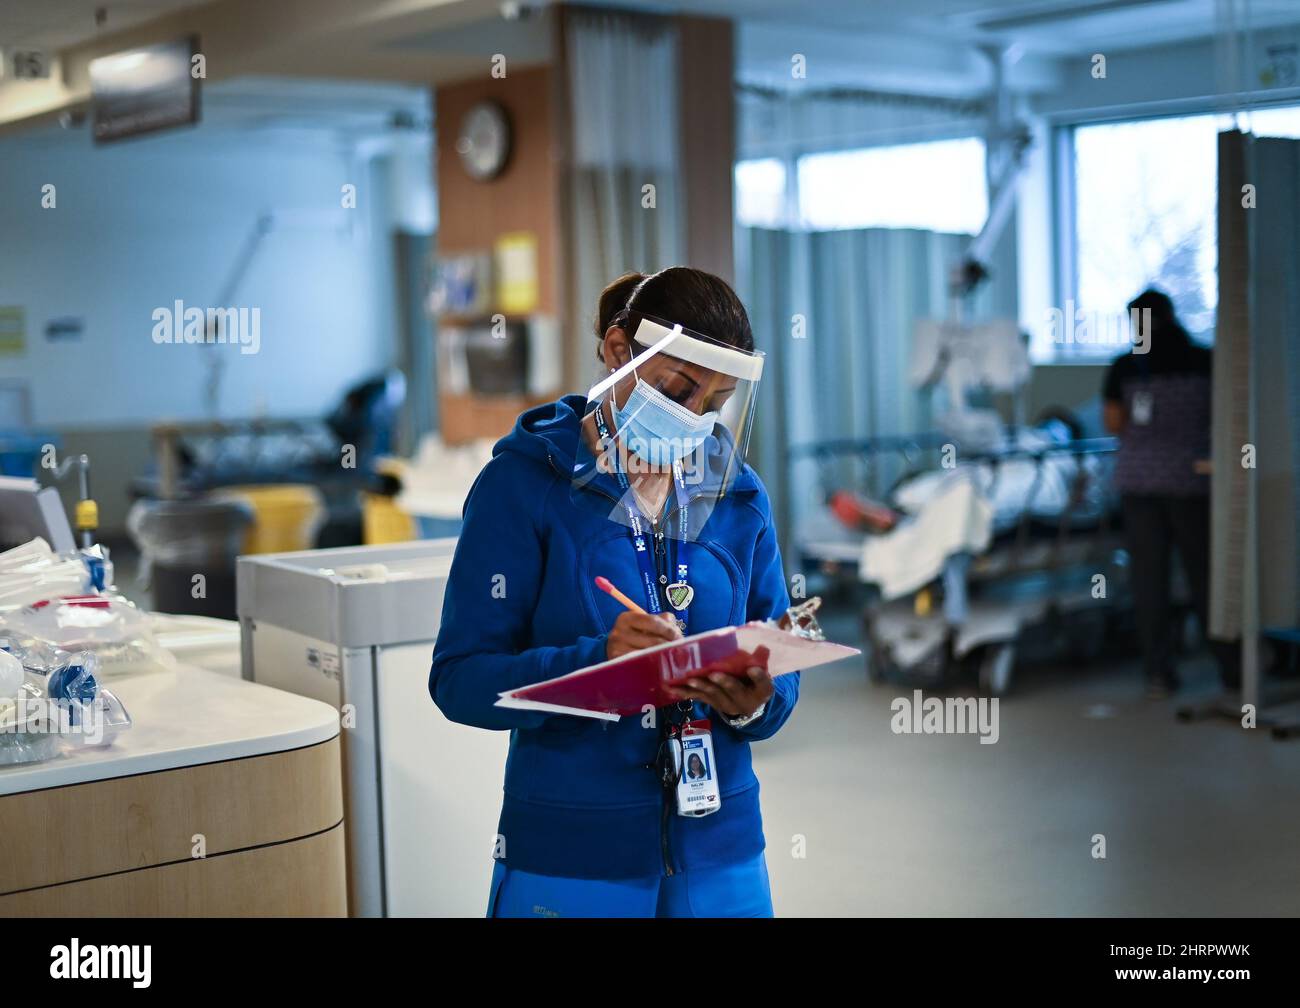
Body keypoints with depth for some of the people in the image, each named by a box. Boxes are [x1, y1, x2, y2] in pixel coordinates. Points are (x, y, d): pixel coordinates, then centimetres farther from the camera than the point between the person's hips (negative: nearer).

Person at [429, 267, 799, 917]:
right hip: (569, 860, -3)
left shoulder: (739, 496, 4)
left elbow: (780, 669, 8)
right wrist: (599, 663, -29)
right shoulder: (524, 482, -8)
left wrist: (757, 703, -15)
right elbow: (459, 678, -13)